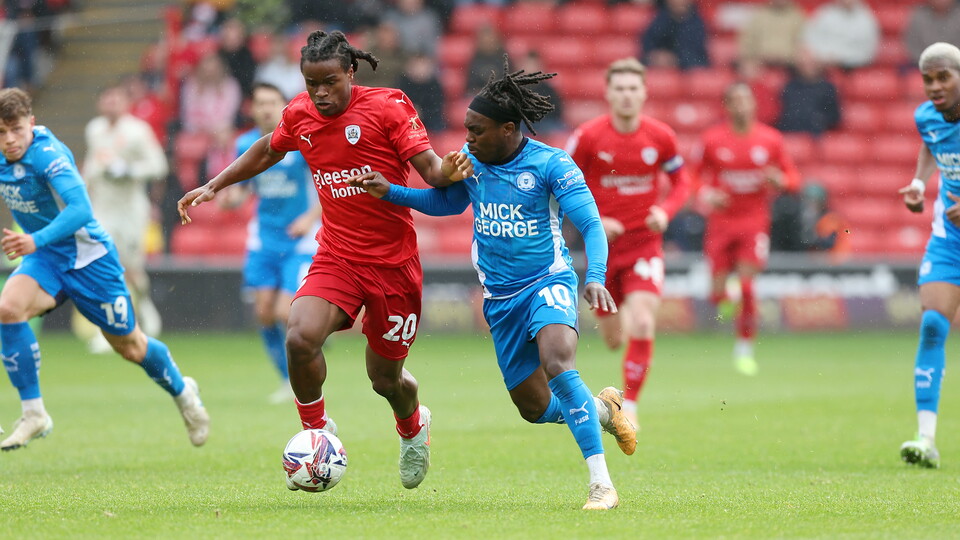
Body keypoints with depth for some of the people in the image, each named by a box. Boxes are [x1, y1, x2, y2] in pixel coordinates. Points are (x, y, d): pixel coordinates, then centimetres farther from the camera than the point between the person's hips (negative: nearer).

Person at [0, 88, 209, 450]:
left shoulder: (48, 155, -27)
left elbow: (80, 209, -39)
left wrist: (36, 240, -52)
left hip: (87, 257, -5)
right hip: (45, 260, 5)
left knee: (130, 347, 10)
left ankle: (182, 392, 41)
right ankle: (33, 414, -17)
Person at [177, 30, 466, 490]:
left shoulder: (388, 107, -11)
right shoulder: (299, 115, 1)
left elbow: (429, 166, -16)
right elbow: (268, 150, 22)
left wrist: (445, 171, -39)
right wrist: (214, 186, 21)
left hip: (393, 262, -3)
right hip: (336, 257, 3)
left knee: (385, 378, 8)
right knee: (300, 337, -25)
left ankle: (414, 427, 45)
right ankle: (318, 435, -1)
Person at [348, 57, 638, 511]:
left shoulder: (551, 164, -13)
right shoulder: (471, 162, 4)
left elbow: (591, 224, -16)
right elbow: (447, 201, 23)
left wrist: (595, 278, -33)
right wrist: (390, 192, 9)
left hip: (548, 282, -6)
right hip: (500, 299, 6)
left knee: (556, 363, -34)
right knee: (536, 409, 7)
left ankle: (601, 485, -33)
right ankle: (603, 409, 40)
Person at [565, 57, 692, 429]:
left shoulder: (661, 137, -4)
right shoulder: (588, 137, -9)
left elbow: (681, 181, 10)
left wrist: (665, 210, -9)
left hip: (645, 242, 0)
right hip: (602, 244, 0)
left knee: (642, 325, -19)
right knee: (614, 339, 10)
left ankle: (629, 405, -7)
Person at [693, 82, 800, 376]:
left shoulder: (770, 139, 0)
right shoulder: (712, 139, -2)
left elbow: (793, 177, 7)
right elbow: (696, 175, 9)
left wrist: (780, 180, -15)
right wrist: (706, 194, -12)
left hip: (755, 221, 0)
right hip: (721, 220, 0)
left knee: (747, 284, -12)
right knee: (718, 292, -5)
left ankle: (745, 349, 2)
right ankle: (724, 299, 35)